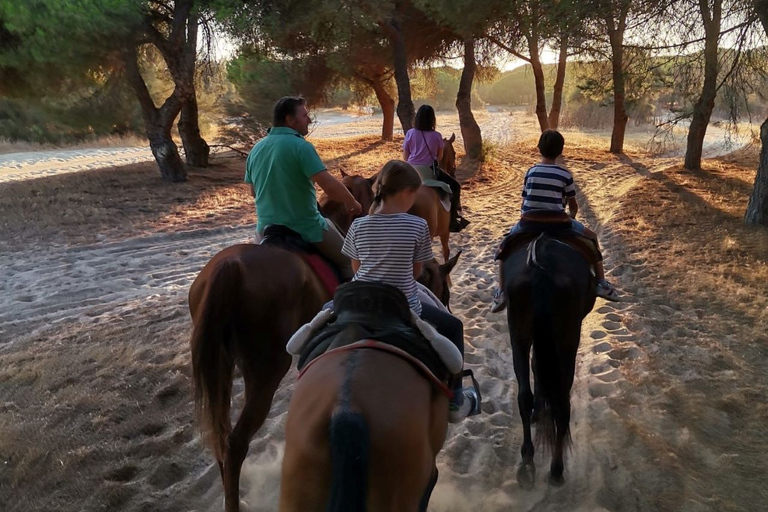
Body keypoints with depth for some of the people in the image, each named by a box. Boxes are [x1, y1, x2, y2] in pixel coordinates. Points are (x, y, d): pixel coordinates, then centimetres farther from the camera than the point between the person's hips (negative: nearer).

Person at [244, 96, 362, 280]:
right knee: (348, 261, 12)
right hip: (306, 228, -6)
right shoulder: (300, 146, -17)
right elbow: (331, 187, -24)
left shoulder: (256, 149, 5)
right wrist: (352, 203, -7)